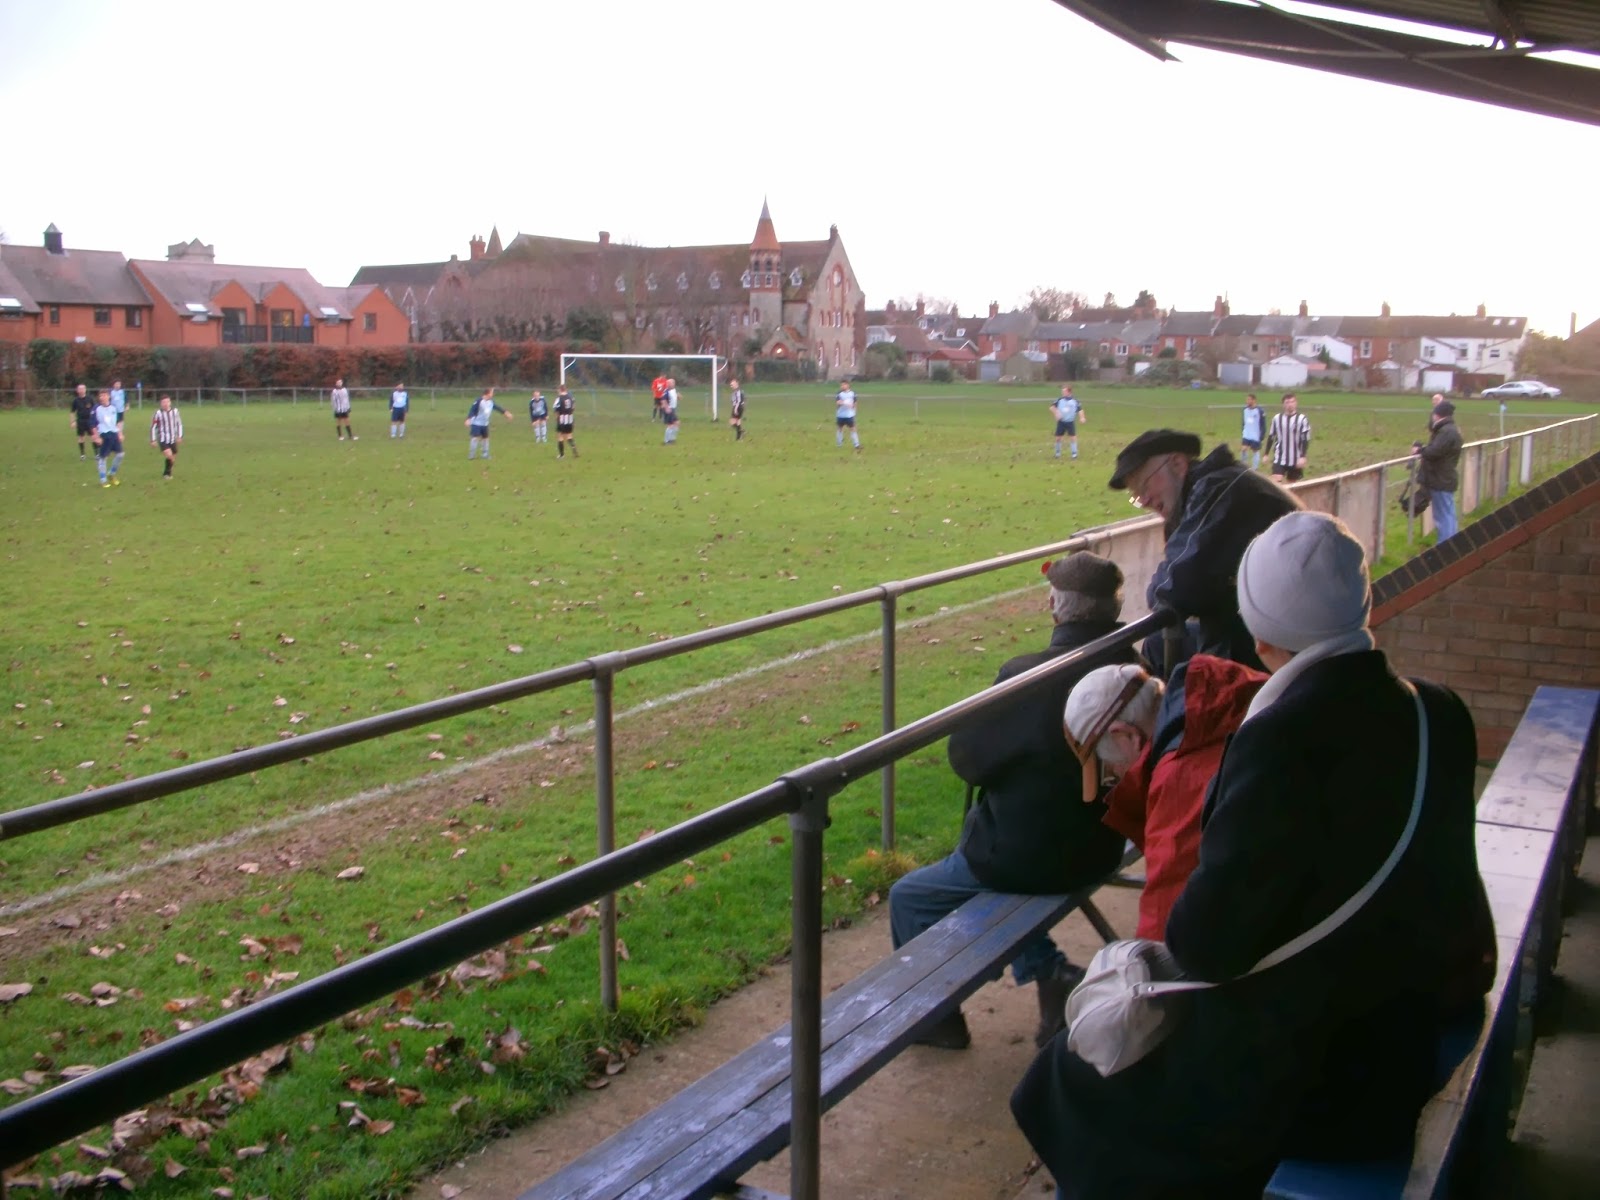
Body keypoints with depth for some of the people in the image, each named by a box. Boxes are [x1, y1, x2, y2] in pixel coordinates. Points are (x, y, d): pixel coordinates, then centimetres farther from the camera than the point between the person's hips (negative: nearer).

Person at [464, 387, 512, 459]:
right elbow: (472, 410, -27)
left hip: (485, 424, 8)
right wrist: (468, 419, -37)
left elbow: (497, 407, 15)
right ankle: (472, 455, -6)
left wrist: (505, 413, 22)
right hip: (476, 423, -8)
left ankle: (485, 455, 22)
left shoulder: (491, 401, -1)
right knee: (475, 438, -13)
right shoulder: (479, 401, -23)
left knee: (485, 438, 12)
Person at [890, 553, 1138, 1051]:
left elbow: (966, 757, -14)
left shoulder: (1027, 676, -27)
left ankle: (936, 1016, 27)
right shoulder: (1132, 669, -8)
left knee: (908, 898, 13)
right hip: (1099, 846, 7)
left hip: (1030, 857, -7)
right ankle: (1050, 973, 23)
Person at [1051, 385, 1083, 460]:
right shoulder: (1060, 399, -3)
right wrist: (1056, 412, -16)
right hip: (1061, 422, 1)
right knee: (1058, 437, 3)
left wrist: (1081, 417, -15)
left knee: (1073, 437, -8)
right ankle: (1057, 452, 23)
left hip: (1070, 422, -1)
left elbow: (1080, 409, 0)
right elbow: (1052, 407, 1)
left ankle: (1074, 453, 4)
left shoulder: (1075, 400, -5)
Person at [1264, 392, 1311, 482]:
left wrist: (1302, 457, -16)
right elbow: (1271, 437, 11)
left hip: (1295, 460, -1)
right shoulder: (1277, 418, 2)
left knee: (1292, 484, 11)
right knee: (1276, 481, -15)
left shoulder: (1302, 419, -6)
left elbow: (1306, 440, -7)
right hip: (1279, 458, 1)